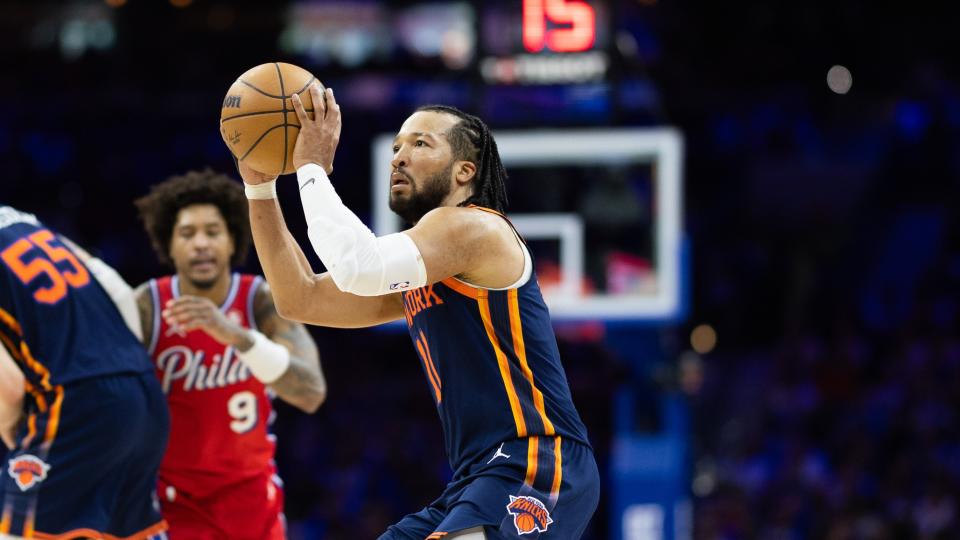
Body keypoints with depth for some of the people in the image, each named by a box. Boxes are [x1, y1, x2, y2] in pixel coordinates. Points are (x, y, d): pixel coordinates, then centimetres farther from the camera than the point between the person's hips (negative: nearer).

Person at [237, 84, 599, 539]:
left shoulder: (471, 228, -7)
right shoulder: (415, 278, 22)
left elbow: (358, 267, -23)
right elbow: (300, 300, 23)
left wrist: (312, 168, -10)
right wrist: (260, 184, 17)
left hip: (537, 469, -11)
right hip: (479, 479, 11)